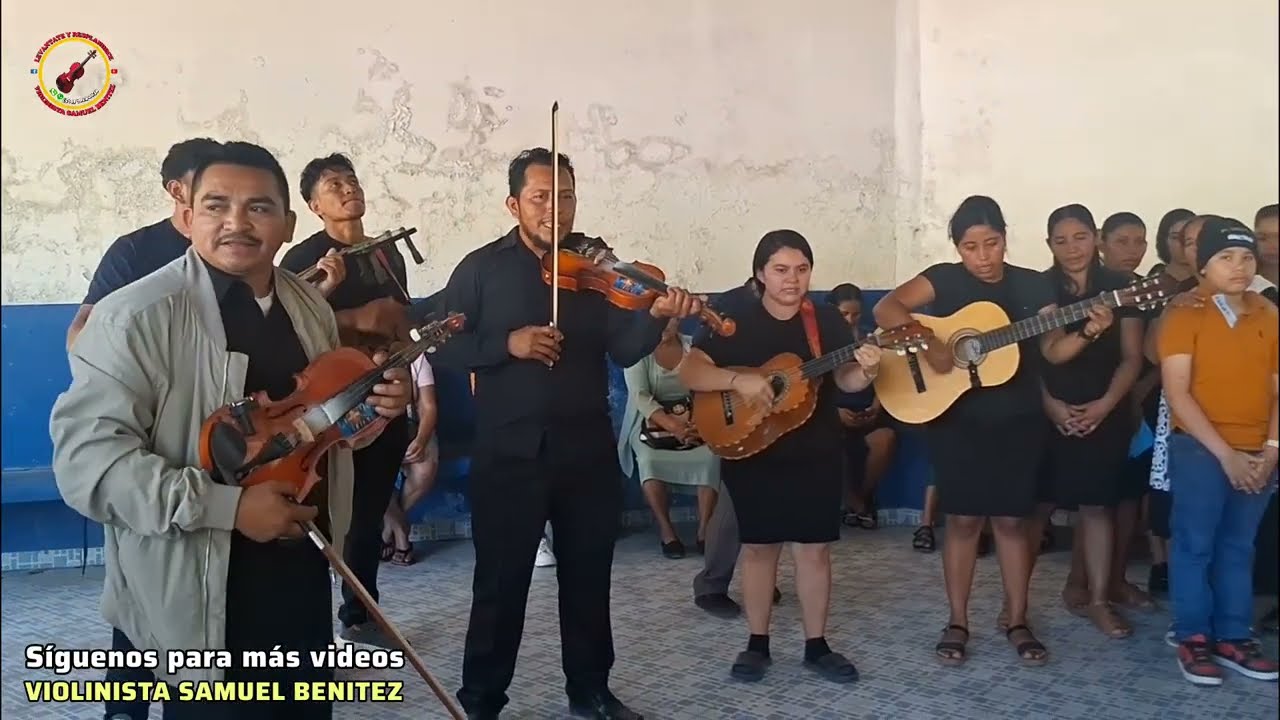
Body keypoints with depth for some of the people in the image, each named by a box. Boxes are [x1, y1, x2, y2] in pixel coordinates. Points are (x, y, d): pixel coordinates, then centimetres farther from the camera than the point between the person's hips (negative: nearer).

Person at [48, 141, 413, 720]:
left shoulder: (310, 305, 6)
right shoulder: (137, 316, -16)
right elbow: (85, 456, -21)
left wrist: (371, 405, -1)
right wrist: (227, 504, -26)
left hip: (305, 570, 7)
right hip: (204, 596, -6)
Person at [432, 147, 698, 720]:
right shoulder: (481, 268, 0)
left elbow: (623, 351, -5)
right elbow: (444, 349, -5)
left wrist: (656, 316, -25)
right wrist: (507, 343, -20)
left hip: (588, 448, 3)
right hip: (509, 451, -2)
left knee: (589, 577, 14)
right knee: (500, 582, 6)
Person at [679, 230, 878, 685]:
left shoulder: (827, 321, 2)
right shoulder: (737, 322, -4)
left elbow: (844, 380, -1)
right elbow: (688, 372, -12)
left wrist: (866, 372, -23)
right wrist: (738, 380, -26)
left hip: (816, 455, 2)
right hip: (751, 454, -1)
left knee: (814, 547, 7)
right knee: (758, 546, 7)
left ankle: (816, 646, 20)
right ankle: (757, 644, 20)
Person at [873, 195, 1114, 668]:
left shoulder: (1033, 286, 2)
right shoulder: (945, 279, -5)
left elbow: (1053, 351, 1)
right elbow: (886, 309, -18)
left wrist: (1089, 332, -17)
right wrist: (927, 346, -28)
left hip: (1018, 421, 2)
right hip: (957, 420, -2)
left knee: (1012, 519, 7)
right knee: (963, 519, 3)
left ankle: (1017, 621, 20)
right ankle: (957, 622, 15)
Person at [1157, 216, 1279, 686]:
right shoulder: (1185, 315, -6)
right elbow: (1176, 393, -11)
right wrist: (1225, 453, -14)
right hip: (1200, 449, -4)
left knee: (1238, 547, 12)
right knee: (1195, 545, 1)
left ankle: (1233, 637, 22)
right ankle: (1193, 639, 13)